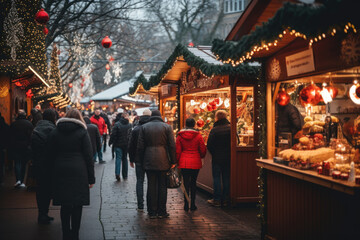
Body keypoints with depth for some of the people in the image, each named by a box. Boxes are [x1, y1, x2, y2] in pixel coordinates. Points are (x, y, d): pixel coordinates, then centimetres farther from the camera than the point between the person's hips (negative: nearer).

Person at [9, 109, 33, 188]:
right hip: (26, 147, 0)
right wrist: (30, 145, 3)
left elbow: (11, 137, 2)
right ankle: (22, 182, 9)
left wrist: (11, 147, 8)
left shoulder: (13, 124, 0)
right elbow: (32, 136, -4)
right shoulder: (29, 124, -2)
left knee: (17, 163, 4)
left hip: (15, 147, 0)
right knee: (24, 164, 8)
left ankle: (18, 179, -14)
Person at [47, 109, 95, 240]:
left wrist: (54, 173, 14)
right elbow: (88, 156, -4)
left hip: (60, 172, 3)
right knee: (77, 205, 4)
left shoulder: (55, 132, 8)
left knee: (64, 205, 10)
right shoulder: (82, 132, -2)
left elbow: (51, 154, 9)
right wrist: (91, 178, 0)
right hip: (78, 172, -3)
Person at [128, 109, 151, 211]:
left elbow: (130, 146, 2)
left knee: (140, 181, 7)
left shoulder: (135, 129, -2)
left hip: (139, 160, 0)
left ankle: (140, 205, 3)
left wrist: (131, 159, 10)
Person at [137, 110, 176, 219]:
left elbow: (140, 146, 3)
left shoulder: (144, 127, 5)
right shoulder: (167, 127, 1)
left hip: (149, 161, 1)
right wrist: (173, 161, 2)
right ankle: (161, 212, 8)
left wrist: (142, 161, 10)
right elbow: (172, 146, -3)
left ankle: (152, 212, 9)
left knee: (151, 186, 5)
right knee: (162, 186, 5)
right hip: (163, 161, -1)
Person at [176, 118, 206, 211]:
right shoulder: (198, 135, -3)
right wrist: (200, 157, 22)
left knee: (186, 183, 4)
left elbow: (177, 151, 1)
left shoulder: (180, 136, -1)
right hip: (195, 163, 0)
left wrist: (177, 161, 12)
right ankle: (193, 205, 10)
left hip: (184, 162, 0)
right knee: (193, 183, 9)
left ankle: (186, 204, 3)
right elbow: (203, 150, 2)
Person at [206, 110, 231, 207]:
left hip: (217, 158, -3)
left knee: (216, 178, 4)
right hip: (228, 158, 3)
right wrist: (229, 153, 12)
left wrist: (214, 154, 6)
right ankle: (225, 200, 12)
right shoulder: (230, 128, -3)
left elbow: (209, 145, -10)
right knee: (226, 178, 9)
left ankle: (217, 200, 5)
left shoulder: (214, 130, -11)